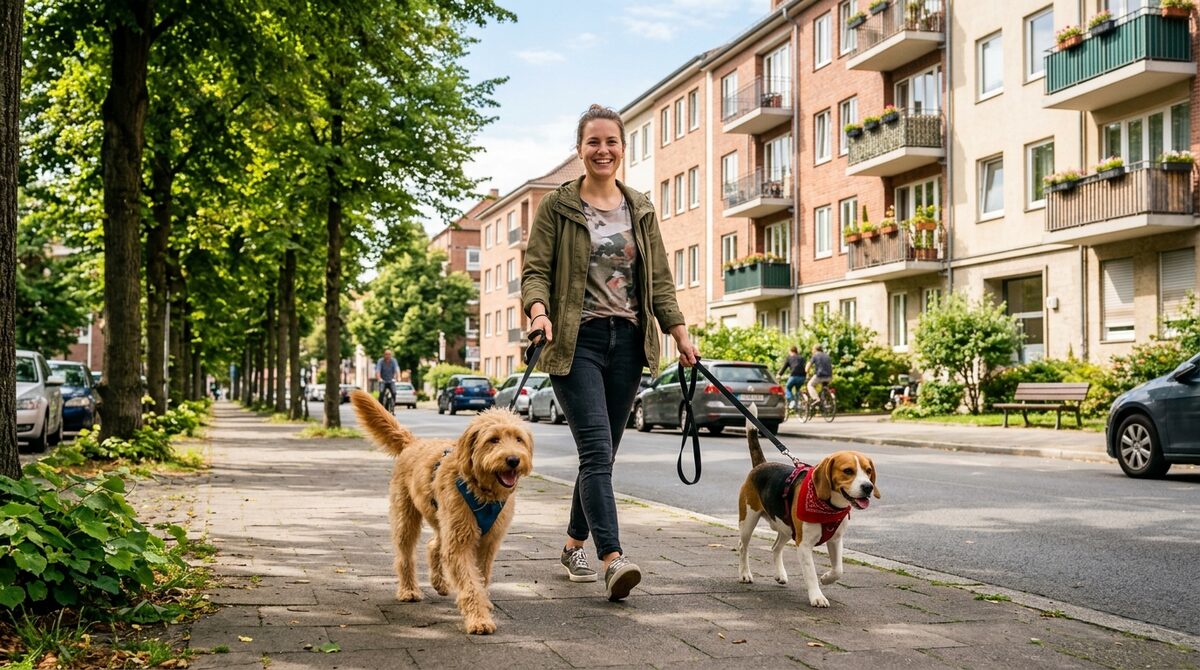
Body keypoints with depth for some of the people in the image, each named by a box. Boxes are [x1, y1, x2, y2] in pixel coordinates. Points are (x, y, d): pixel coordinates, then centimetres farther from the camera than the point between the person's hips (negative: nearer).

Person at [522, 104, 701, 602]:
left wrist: (680, 332, 4)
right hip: (577, 341, -4)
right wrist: (538, 310, -24)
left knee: (602, 453, 9)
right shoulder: (557, 206, 2)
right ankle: (612, 559, -23)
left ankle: (574, 545, 25)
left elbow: (659, 279, 14)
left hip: (627, 341, 5)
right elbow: (536, 269, -4)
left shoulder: (641, 210, 14)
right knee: (597, 449, -17)